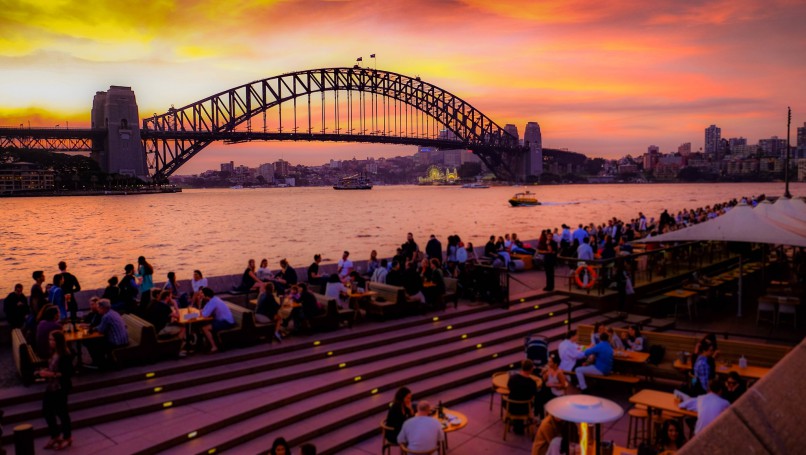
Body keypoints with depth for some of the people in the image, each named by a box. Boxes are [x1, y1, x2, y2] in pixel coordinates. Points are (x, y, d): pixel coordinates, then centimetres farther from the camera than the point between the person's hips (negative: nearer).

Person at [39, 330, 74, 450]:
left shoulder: (66, 355, -19)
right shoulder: (53, 353, 6)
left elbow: (68, 373, -20)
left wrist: (51, 374, -23)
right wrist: (45, 371, -2)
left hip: (61, 388, -8)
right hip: (50, 387, 8)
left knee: (61, 412, 4)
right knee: (47, 412, 12)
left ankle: (67, 438, 22)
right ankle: (55, 436, 30)